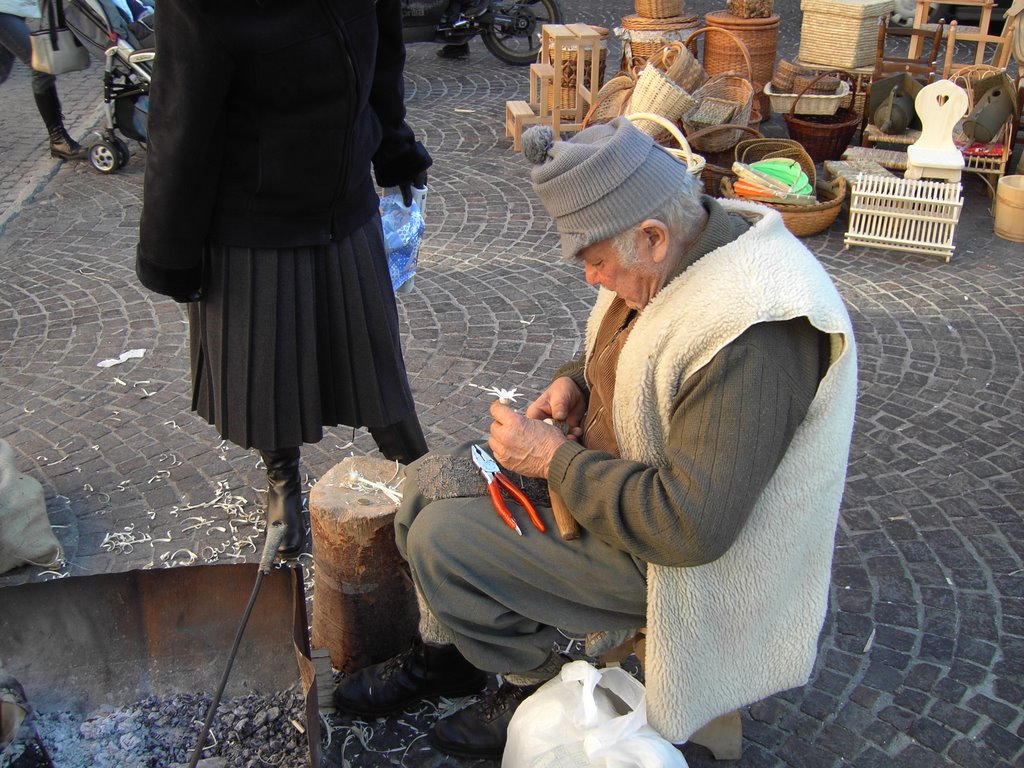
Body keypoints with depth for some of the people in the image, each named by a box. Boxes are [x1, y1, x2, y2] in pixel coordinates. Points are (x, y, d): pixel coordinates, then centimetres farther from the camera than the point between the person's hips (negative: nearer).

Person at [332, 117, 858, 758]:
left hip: (659, 549, -9)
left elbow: (692, 526, -34)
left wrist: (554, 460, -26)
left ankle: (542, 689, 11)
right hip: (610, 465, 9)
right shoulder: (679, 247, -4)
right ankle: (443, 650, 29)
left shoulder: (749, 335, -35)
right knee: (429, 483, 8)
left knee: (440, 542, -14)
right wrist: (573, 382, -4)